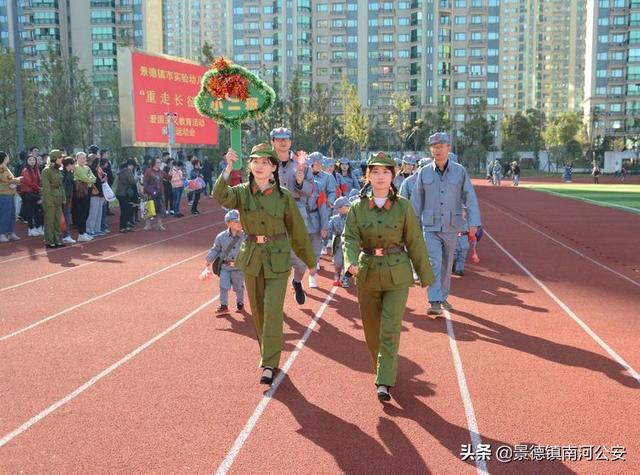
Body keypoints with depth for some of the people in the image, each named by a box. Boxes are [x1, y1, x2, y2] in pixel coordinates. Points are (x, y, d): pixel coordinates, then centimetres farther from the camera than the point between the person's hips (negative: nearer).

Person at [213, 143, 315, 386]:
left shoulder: (284, 196, -7)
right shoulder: (242, 192, -4)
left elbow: (297, 231, 0)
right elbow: (220, 196, -26)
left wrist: (310, 261, 7)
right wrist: (228, 169, -40)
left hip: (278, 259, -3)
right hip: (251, 258, 3)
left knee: (272, 311, -8)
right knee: (257, 311, 14)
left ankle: (269, 364, 4)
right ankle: (268, 353, 34)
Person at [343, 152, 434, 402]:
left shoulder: (403, 206, -4)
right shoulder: (357, 207, -2)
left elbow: (415, 242, 0)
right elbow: (350, 238, -9)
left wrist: (425, 275, 3)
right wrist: (351, 261, -30)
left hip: (397, 275, -2)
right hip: (368, 274, 2)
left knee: (390, 329, -10)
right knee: (372, 329, 13)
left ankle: (384, 382, -4)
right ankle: (385, 368, 35)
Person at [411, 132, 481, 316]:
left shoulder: (459, 171, -1)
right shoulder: (424, 172, 0)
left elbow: (470, 197, -2)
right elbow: (417, 200, 5)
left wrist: (473, 222, -10)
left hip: (452, 226, 1)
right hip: (430, 226, -1)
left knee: (447, 263, 14)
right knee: (434, 262, -12)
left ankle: (443, 296, 31)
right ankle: (435, 302, -12)